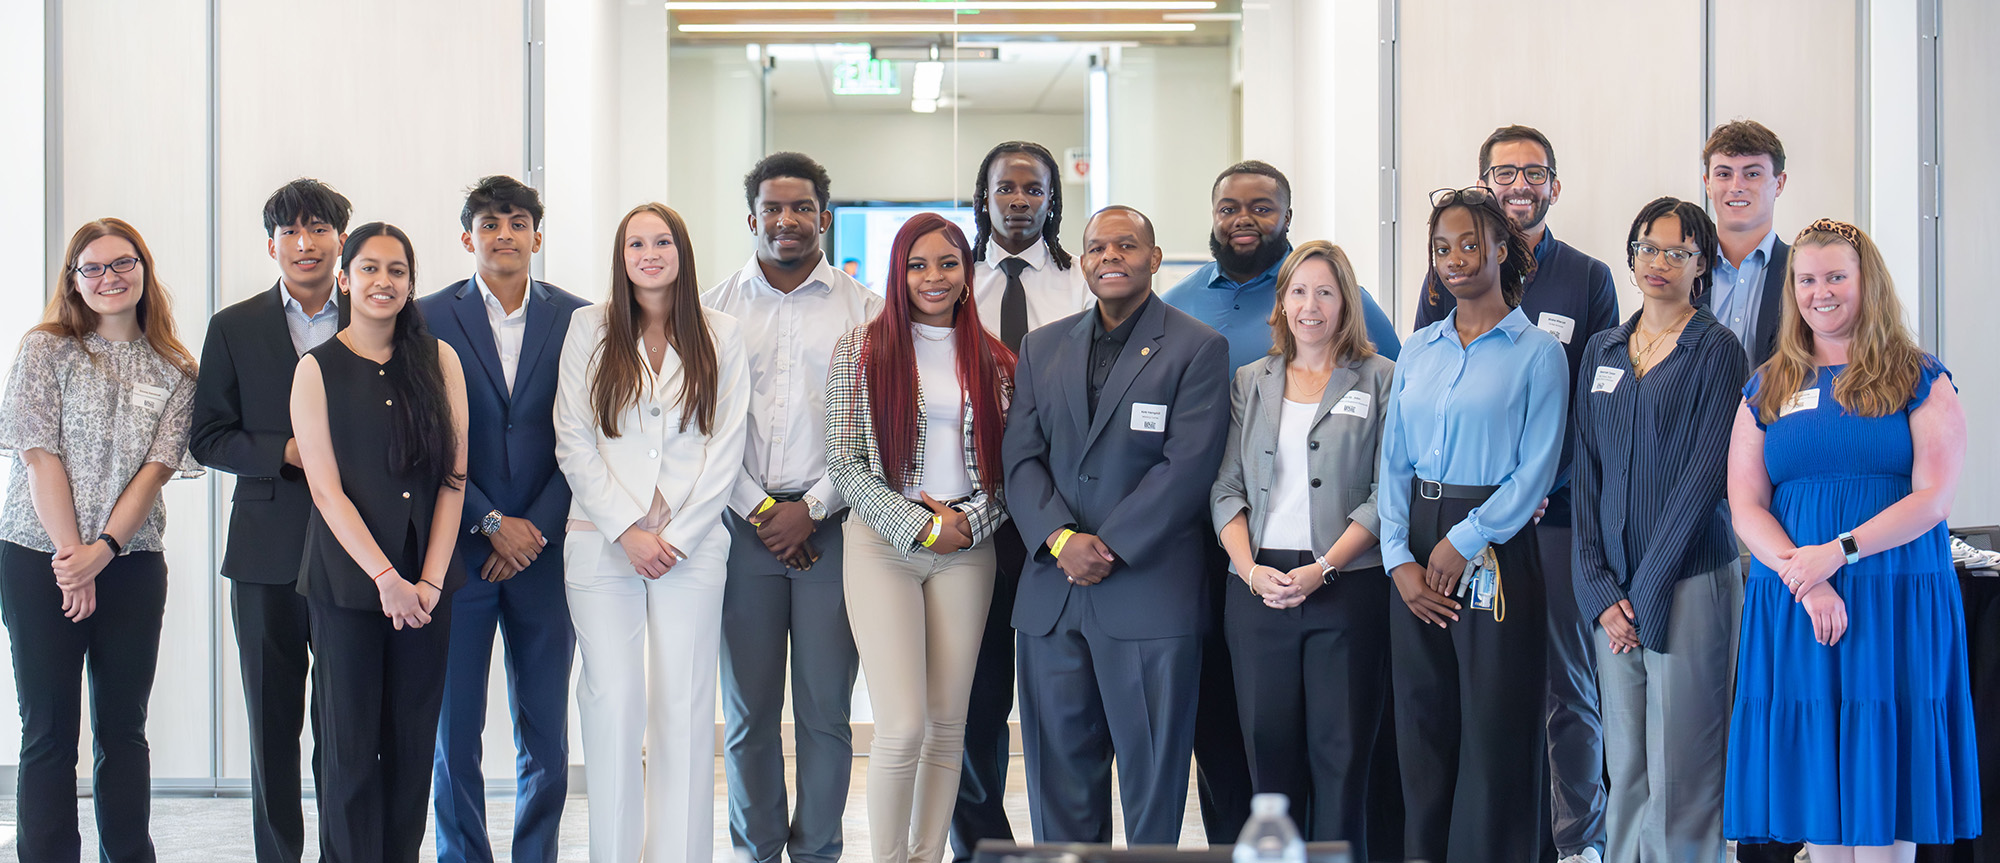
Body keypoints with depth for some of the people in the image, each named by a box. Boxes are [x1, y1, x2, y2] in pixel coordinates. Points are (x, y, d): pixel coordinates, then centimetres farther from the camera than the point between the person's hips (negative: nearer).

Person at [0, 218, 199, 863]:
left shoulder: (175, 372, 7)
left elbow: (158, 466, -1)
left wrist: (102, 550, -13)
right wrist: (71, 557, -11)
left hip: (132, 564, 2)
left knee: (125, 730, 7)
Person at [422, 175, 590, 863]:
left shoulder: (576, 319, 4)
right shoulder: (430, 319, 1)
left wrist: (536, 530, -6)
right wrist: (492, 523, -9)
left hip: (544, 549, 1)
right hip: (459, 549, -1)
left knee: (546, 729, 5)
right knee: (454, 728, 4)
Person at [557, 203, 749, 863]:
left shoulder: (719, 335, 8)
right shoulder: (589, 328, 7)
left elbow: (725, 447, 4)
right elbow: (573, 443, 2)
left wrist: (678, 535, -6)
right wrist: (627, 529, -7)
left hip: (692, 545, 1)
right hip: (602, 542, 0)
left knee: (685, 708, 0)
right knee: (613, 703, -4)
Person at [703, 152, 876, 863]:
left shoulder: (862, 309, 5)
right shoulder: (715, 309, 9)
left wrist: (813, 509, -7)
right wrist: (760, 510, -4)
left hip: (832, 524, -1)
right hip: (742, 525, 1)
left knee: (826, 709, -1)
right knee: (748, 710, 3)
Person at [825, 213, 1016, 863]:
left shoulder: (995, 361, 10)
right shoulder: (862, 348, 1)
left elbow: (1011, 465, 10)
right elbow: (844, 461, -3)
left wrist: (969, 521, -8)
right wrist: (918, 528, -9)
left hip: (969, 550, 3)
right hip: (885, 544, -3)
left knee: (947, 723, 5)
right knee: (903, 727, -11)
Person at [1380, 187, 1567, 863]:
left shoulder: (1536, 352, -2)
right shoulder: (1418, 352, 13)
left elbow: (1535, 471, -9)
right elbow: (1394, 463, 9)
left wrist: (1463, 543, -14)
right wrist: (1400, 561, -4)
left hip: (1495, 554, -5)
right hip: (1418, 558, 5)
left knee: (1496, 737, -2)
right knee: (1423, 734, 7)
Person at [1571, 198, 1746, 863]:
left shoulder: (1716, 349, -2)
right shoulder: (1603, 351, 14)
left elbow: (1706, 472, -9)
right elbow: (1588, 471, 10)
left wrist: (1646, 587, -12)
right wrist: (1600, 588, -1)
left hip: (1689, 579, -5)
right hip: (1613, 588, 5)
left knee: (1680, 772, -4)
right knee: (1625, 765, 8)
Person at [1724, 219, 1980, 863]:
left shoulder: (1920, 381, 5)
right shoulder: (1767, 390, 12)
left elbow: (1934, 497, -6)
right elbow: (1745, 505, 4)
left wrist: (1839, 552, -18)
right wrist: (1805, 582, -13)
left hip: (1896, 607, -2)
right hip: (1790, 611, 2)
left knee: (1882, 798, -3)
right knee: (1814, 783, 3)